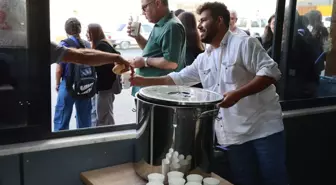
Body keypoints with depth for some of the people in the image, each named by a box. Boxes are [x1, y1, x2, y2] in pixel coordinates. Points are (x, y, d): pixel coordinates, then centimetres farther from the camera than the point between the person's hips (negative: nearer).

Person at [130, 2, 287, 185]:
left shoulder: (244, 43, -6)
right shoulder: (203, 60, 14)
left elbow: (270, 72, -13)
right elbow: (178, 78, 17)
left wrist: (238, 93, -24)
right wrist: (144, 81, 10)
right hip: (234, 134, 6)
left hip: (264, 127, -5)